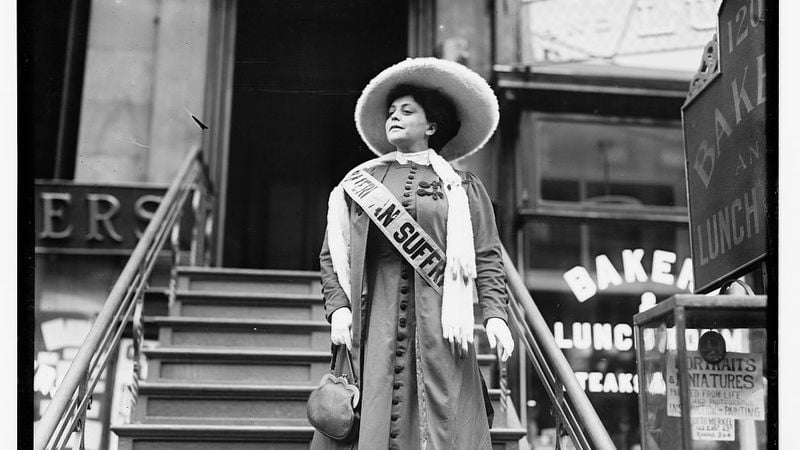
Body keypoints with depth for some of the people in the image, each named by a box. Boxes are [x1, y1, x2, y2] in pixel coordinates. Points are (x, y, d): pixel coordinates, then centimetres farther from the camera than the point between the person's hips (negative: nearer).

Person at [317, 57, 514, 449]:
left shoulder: (462, 186, 11)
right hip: (375, 322, 1)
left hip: (440, 325, -1)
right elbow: (332, 254, 12)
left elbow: (487, 257, 5)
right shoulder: (358, 182, 15)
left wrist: (495, 314, -8)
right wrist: (338, 307, -2)